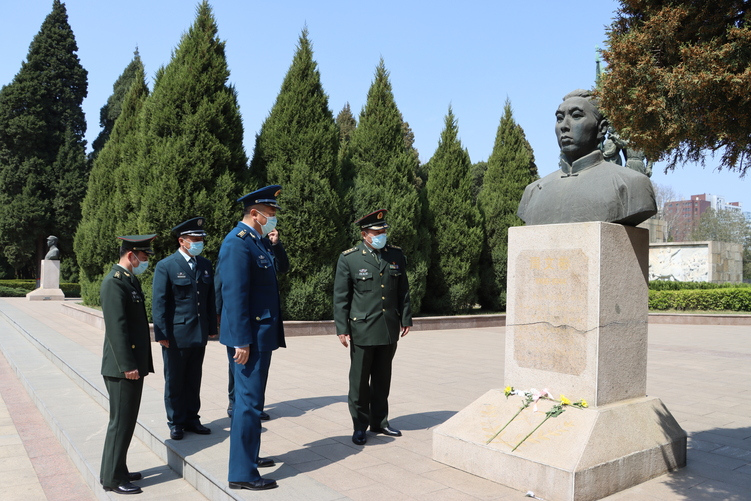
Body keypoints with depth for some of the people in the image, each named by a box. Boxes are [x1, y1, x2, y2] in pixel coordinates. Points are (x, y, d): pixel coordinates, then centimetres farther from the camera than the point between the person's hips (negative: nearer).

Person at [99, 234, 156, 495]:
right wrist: (127, 365, -23)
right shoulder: (114, 283, -17)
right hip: (122, 367, -10)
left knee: (127, 420, 18)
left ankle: (117, 470, 30)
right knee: (121, 422, 0)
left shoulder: (130, 280, 14)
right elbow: (116, 327, -22)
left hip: (134, 364, 10)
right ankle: (112, 478, 13)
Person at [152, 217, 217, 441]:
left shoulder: (205, 265, 8)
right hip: (176, 335, -5)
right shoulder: (166, 266, -7)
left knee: (194, 380, 14)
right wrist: (161, 334, -12)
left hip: (199, 334, 5)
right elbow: (158, 302, -9)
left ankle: (191, 418, 27)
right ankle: (176, 422, 21)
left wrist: (212, 327, 10)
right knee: (174, 382, 8)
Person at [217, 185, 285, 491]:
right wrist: (241, 341, -22)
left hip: (260, 335, 10)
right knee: (249, 403, -2)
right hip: (249, 337, -10)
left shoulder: (256, 241, 13)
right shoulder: (237, 243, -17)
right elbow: (234, 295, -22)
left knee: (251, 400, 20)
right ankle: (242, 473, 9)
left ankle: (248, 455, 35)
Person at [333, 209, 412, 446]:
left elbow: (403, 291, 13)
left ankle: (379, 421, 29)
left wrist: (406, 318, 11)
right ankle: (360, 426, 20)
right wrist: (342, 329, -7)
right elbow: (340, 297, -4)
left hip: (390, 329, 4)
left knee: (383, 379, 14)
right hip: (362, 330, -3)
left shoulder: (396, 255, 7)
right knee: (360, 380, 6)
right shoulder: (349, 258, -5)